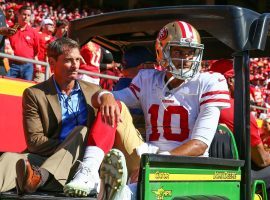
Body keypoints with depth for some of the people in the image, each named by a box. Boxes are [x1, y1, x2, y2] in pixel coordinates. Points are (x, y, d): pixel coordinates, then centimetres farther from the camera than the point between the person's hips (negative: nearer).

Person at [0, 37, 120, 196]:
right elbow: (34, 141, 0)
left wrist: (107, 96, -23)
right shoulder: (34, 94, 7)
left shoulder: (92, 91, 18)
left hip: (82, 161, 2)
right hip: (48, 158, -1)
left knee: (80, 130, -27)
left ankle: (42, 176, -50)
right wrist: (69, 146, -13)